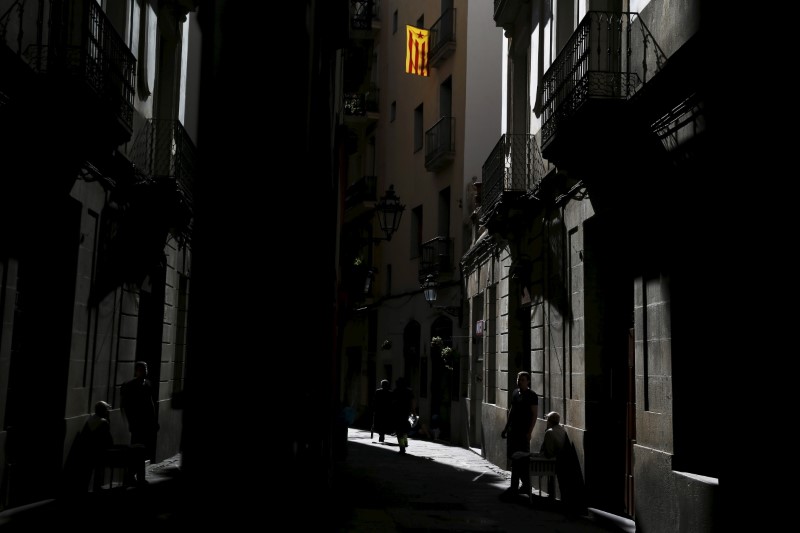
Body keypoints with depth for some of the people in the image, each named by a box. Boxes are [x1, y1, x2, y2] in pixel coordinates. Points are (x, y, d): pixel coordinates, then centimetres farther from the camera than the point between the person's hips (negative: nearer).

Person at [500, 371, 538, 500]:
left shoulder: (532, 396, -7)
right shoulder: (515, 393, 14)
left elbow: (534, 415, -11)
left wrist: (529, 432, -18)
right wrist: (506, 428, 19)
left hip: (523, 432, -8)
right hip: (513, 430, 8)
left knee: (518, 459, -8)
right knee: (512, 456, 10)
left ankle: (514, 488, -5)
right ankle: (526, 485, 20)